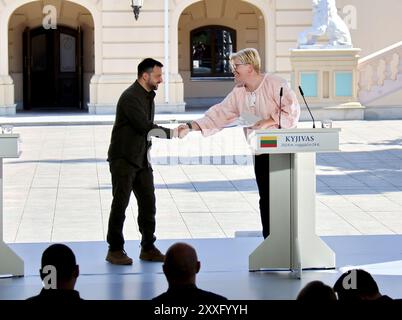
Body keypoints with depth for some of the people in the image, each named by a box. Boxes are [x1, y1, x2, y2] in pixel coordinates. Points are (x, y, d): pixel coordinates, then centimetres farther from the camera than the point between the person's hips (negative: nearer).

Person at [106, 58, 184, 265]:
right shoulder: (130, 97, -17)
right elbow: (145, 126, -25)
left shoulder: (149, 96, 13)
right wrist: (172, 133, -22)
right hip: (123, 160, -8)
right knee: (120, 203, -4)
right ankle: (115, 250, 2)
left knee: (148, 203, 6)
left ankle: (148, 248, 13)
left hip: (141, 159, 8)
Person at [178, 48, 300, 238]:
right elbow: (219, 115, 8)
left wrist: (269, 122, -23)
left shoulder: (275, 84, -11)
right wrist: (191, 127, -1)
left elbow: (292, 110, -16)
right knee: (266, 199, 8)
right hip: (261, 153, 7)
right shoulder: (238, 93, 10)